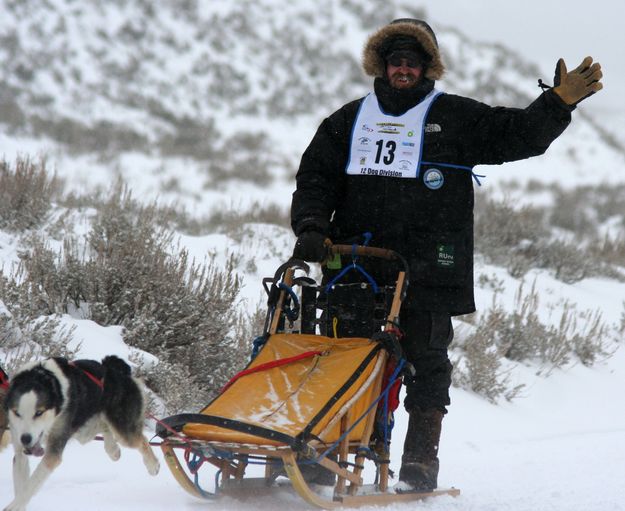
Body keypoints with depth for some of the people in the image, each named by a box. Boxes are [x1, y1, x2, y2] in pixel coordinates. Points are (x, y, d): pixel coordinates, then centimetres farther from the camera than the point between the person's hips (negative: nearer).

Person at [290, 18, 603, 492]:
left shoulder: (456, 117, 10)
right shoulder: (350, 120, 19)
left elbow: (519, 133, 3)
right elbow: (316, 177, 16)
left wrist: (561, 101, -12)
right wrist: (312, 227, -1)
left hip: (427, 270, -3)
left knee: (426, 363, -4)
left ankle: (421, 462, 0)